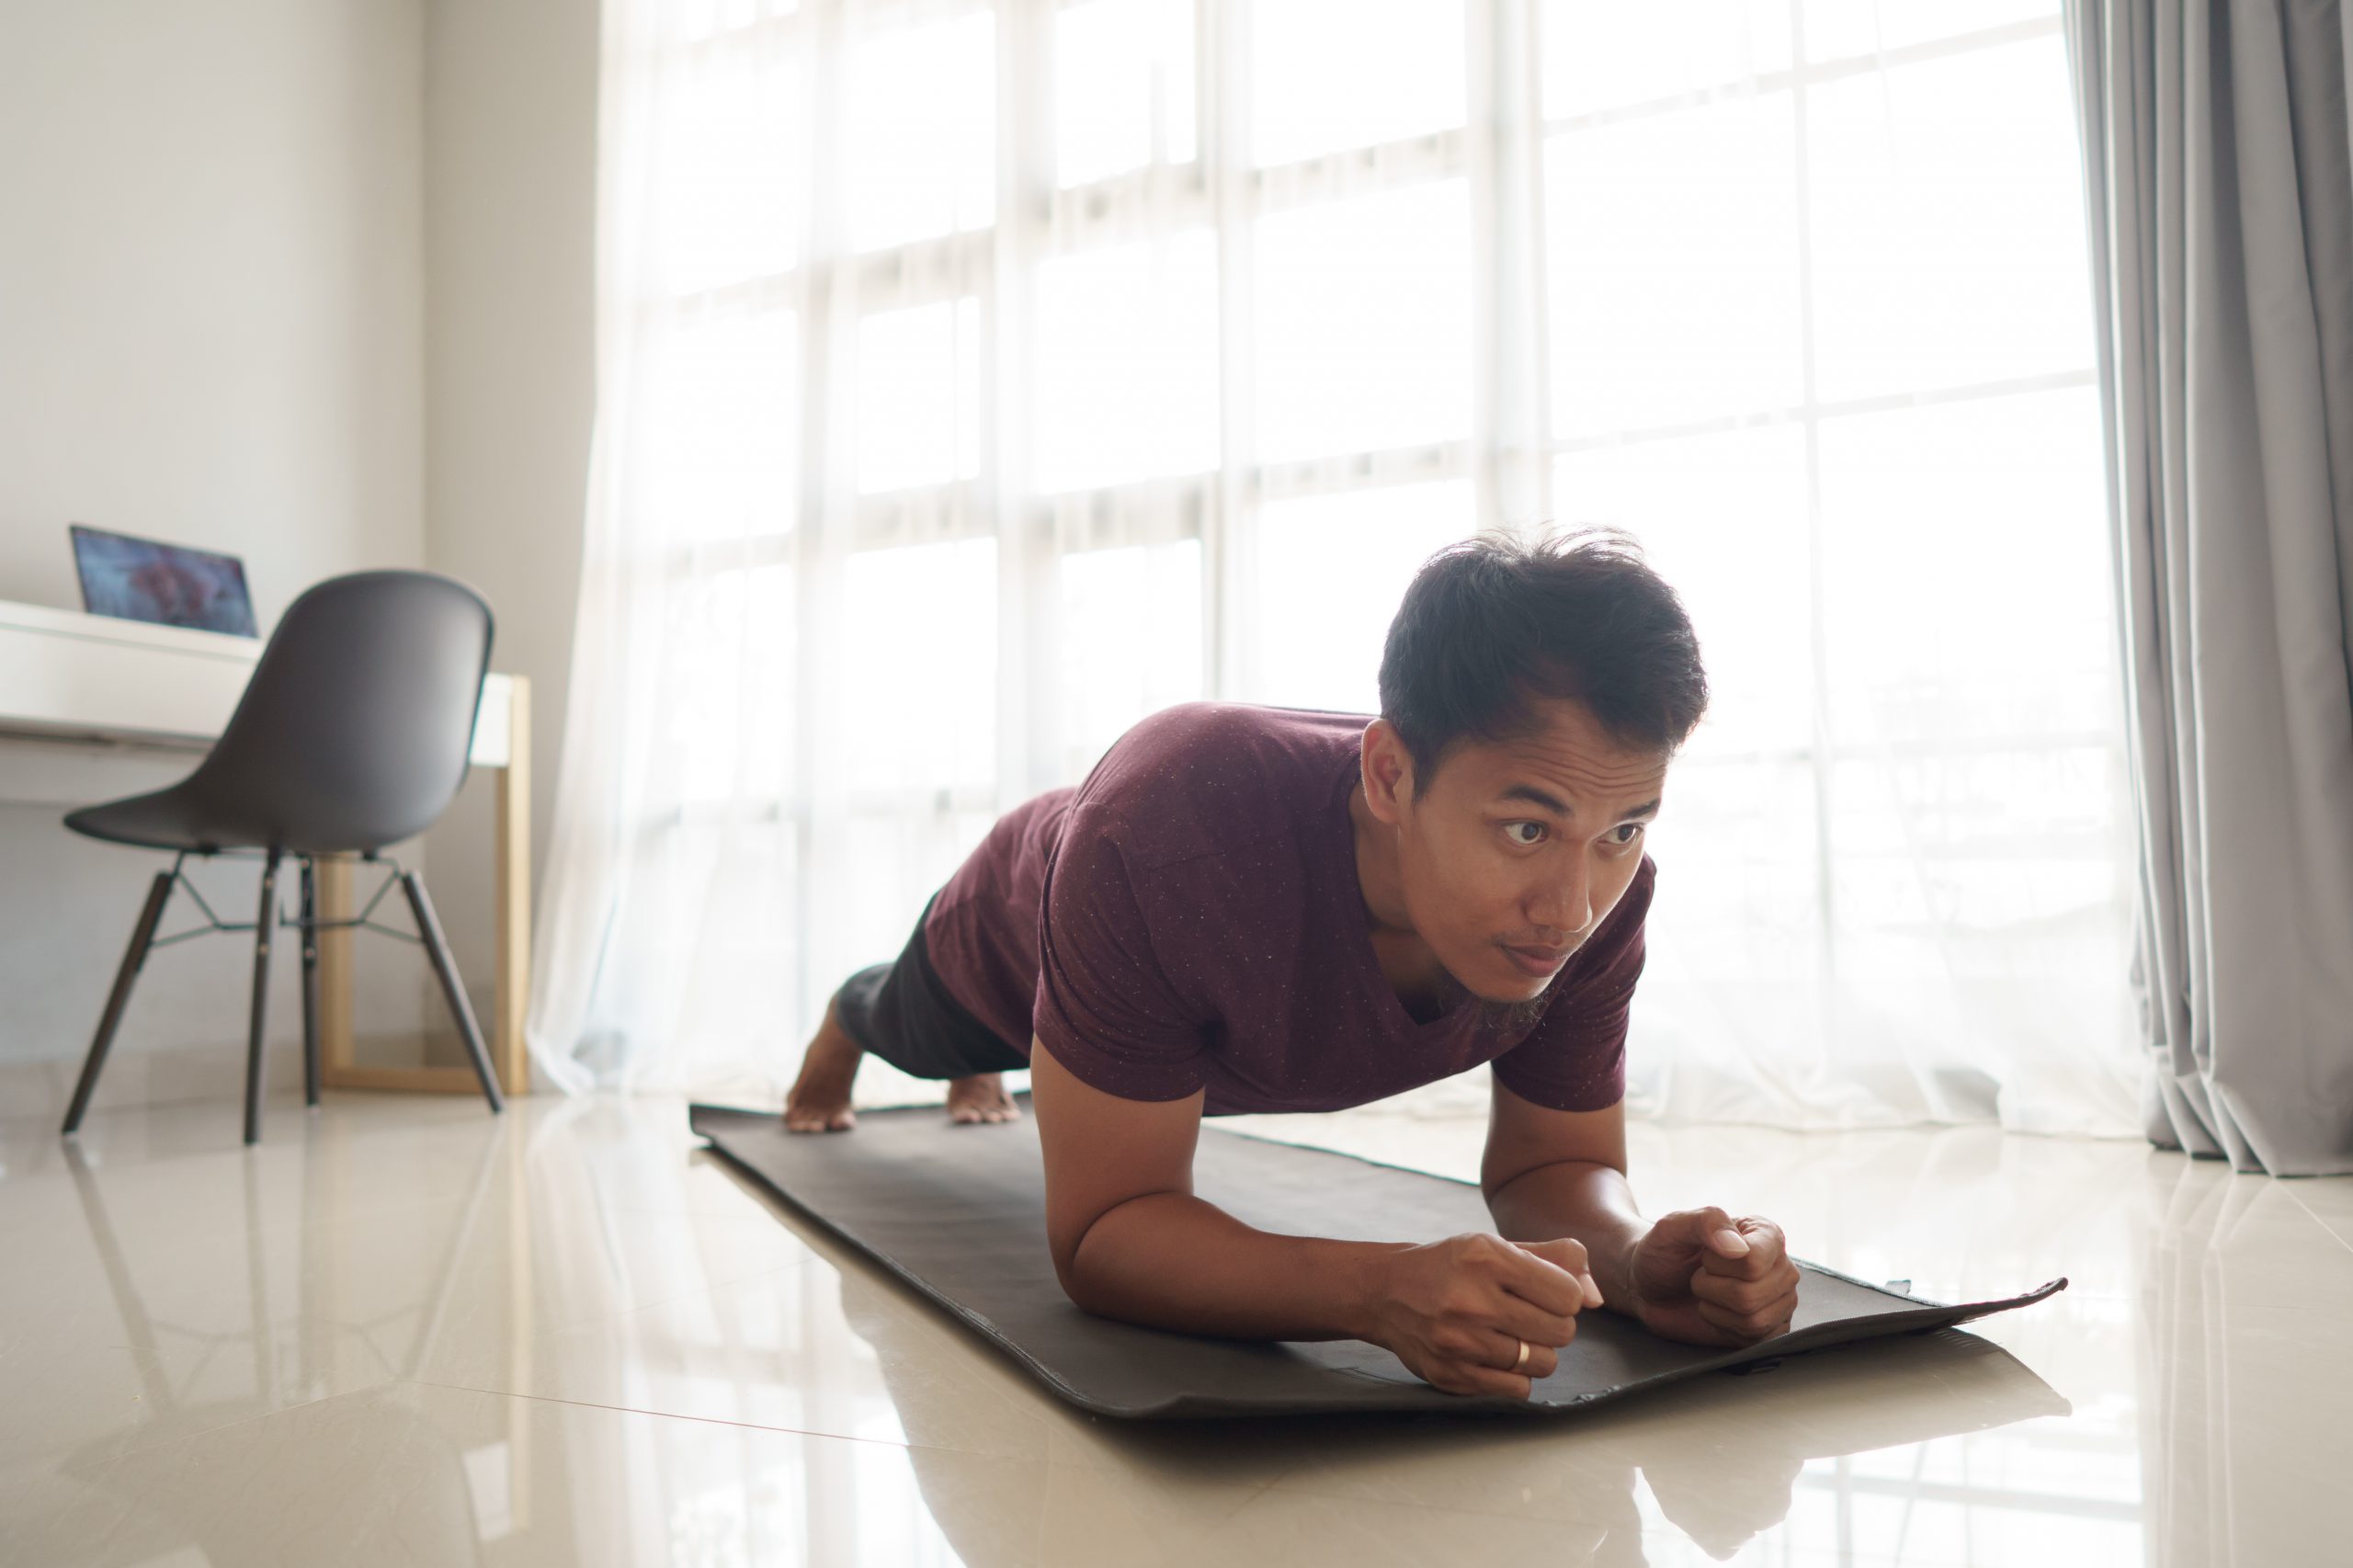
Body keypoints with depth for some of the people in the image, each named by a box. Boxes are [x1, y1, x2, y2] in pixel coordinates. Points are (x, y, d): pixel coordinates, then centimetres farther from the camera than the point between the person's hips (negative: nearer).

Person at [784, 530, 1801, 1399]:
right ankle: (839, 1024, 74)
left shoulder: (1597, 893, -40)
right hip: (1014, 950, -3)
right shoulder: (1166, 830, -54)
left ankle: (979, 1075, 78)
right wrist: (1383, 1293, -65)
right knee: (909, 1030, 37)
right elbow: (1101, 1232, -48)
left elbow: (1551, 1166, -26)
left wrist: (1640, 1256, -50)